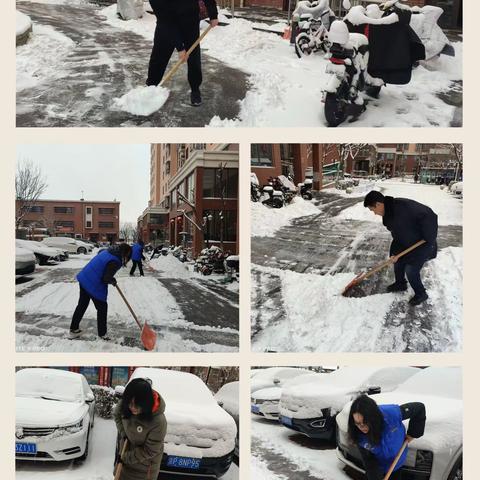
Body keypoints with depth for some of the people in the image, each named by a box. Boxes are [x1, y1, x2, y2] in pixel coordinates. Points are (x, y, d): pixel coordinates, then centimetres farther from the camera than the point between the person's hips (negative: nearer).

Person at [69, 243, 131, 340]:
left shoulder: (107, 252, 7)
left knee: (82, 305, 21)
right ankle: (102, 333, 21)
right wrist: (113, 281, -1)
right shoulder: (114, 262, -21)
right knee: (102, 307, 9)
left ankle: (74, 329, 32)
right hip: (94, 285, -9)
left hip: (84, 279, 9)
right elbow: (106, 279, -22)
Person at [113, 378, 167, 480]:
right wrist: (122, 432, -10)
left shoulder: (158, 421, -35)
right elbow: (116, 414, 4)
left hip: (144, 463, -5)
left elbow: (149, 451, -25)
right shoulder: (125, 404, -21)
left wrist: (126, 457, -17)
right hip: (124, 454, 5)